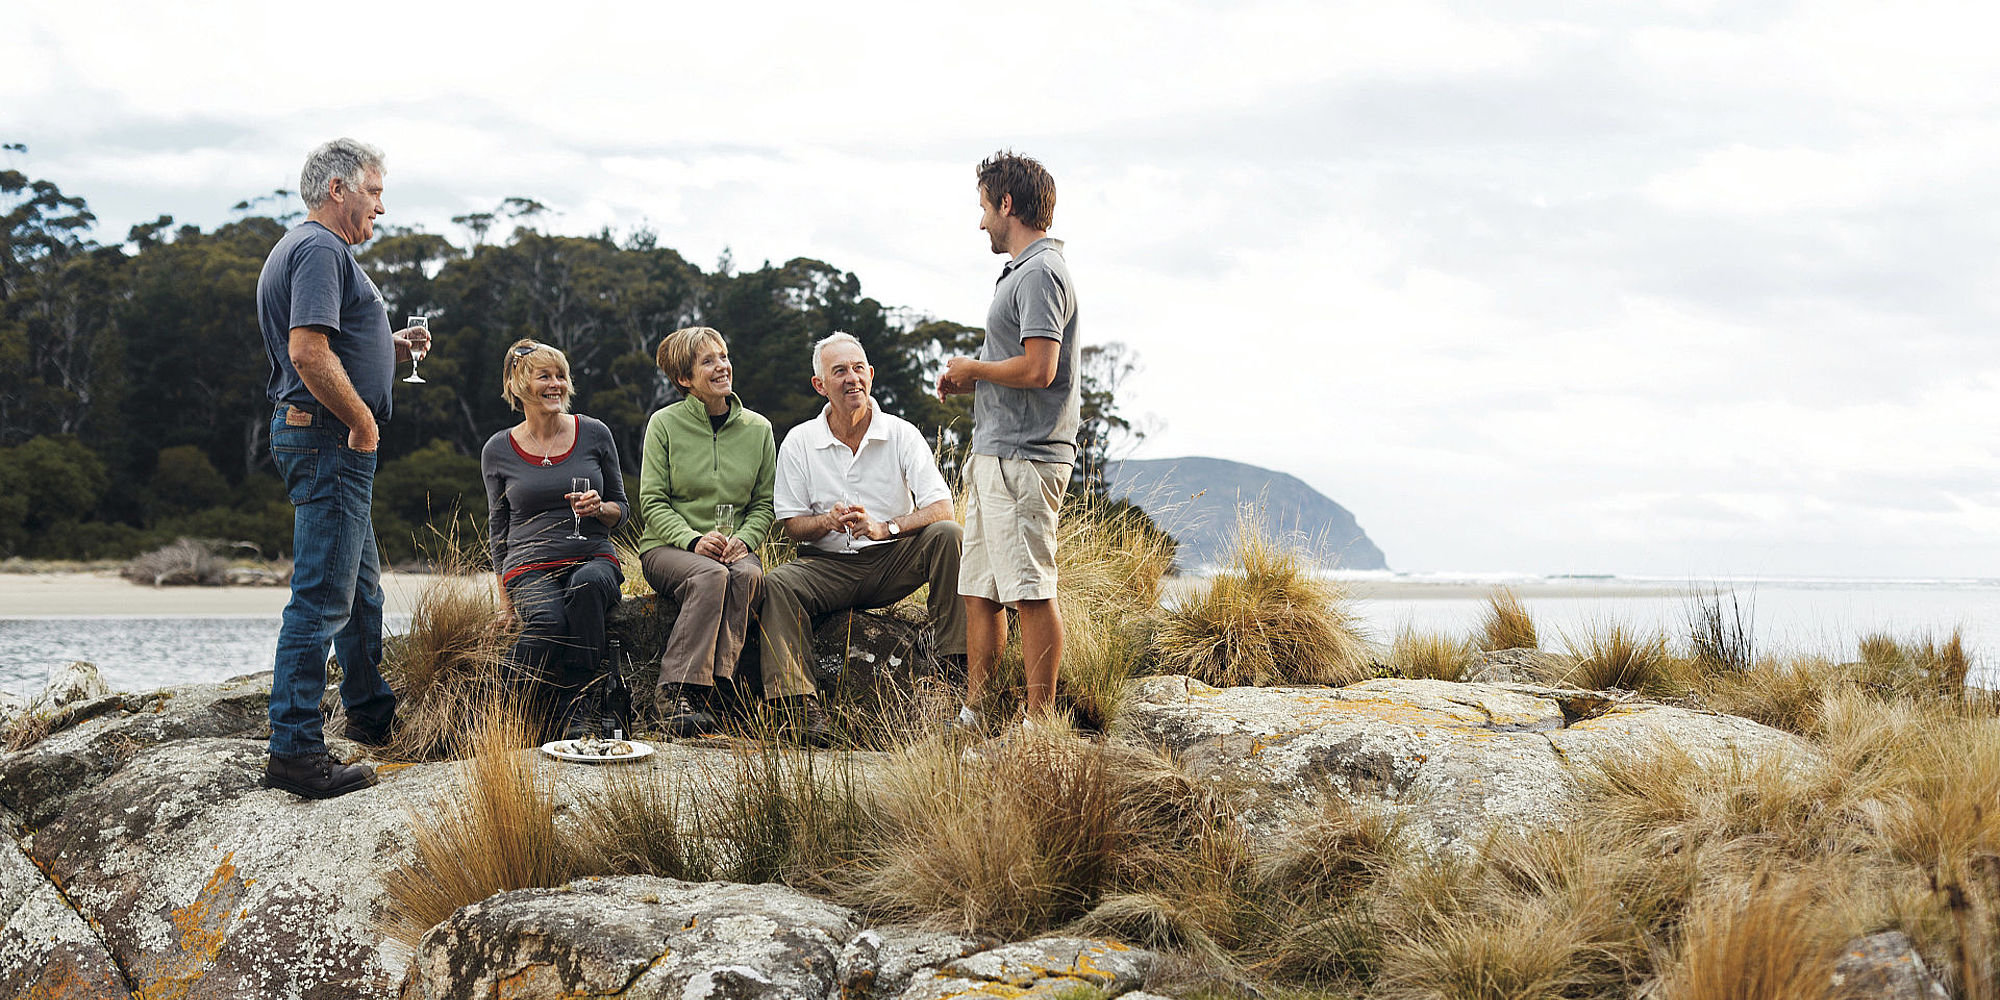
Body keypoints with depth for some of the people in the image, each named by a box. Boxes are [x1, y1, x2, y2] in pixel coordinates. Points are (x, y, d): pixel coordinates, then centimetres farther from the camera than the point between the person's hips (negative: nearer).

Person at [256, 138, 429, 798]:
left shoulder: (307, 249, 21)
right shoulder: (320, 249, -14)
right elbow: (308, 352, -26)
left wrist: (390, 348, 16)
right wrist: (362, 420, -17)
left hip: (328, 440, 11)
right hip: (329, 439, -11)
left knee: (361, 585, 22)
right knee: (322, 596, -11)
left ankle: (372, 713, 36)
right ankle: (295, 751, -10)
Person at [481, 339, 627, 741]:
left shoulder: (594, 434, 7)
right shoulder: (498, 450, 7)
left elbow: (620, 507, 15)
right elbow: (498, 527, 15)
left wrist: (599, 508, -9)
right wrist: (505, 596, 8)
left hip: (594, 560, 1)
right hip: (530, 567, -1)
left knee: (588, 583, -37)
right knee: (549, 622, -36)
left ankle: (575, 701, -28)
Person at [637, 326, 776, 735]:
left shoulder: (757, 429, 10)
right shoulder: (665, 424, 2)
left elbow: (764, 503, 11)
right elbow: (652, 503, -2)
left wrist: (743, 539, -10)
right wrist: (693, 540, -19)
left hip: (732, 549, 3)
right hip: (667, 547, -2)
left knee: (747, 574, -33)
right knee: (711, 576, -36)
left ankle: (707, 689, -36)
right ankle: (678, 691, -36)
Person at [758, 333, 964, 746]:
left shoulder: (901, 434, -2)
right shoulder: (799, 442, 1)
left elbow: (941, 507, -13)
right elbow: (792, 523, 2)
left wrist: (883, 527, -30)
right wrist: (828, 521, -22)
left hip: (892, 563, 0)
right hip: (828, 565, 0)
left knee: (947, 534, -27)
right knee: (775, 584, -29)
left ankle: (957, 662, -25)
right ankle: (801, 704, -37)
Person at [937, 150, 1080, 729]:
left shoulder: (1040, 274, -12)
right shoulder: (1020, 272, 21)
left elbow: (1038, 369, -22)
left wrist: (972, 368, -7)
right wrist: (970, 382, 11)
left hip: (1024, 458, -11)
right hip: (993, 454, 11)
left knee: (1031, 591, -8)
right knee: (979, 592, 11)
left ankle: (1039, 722, -6)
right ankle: (971, 716, 16)